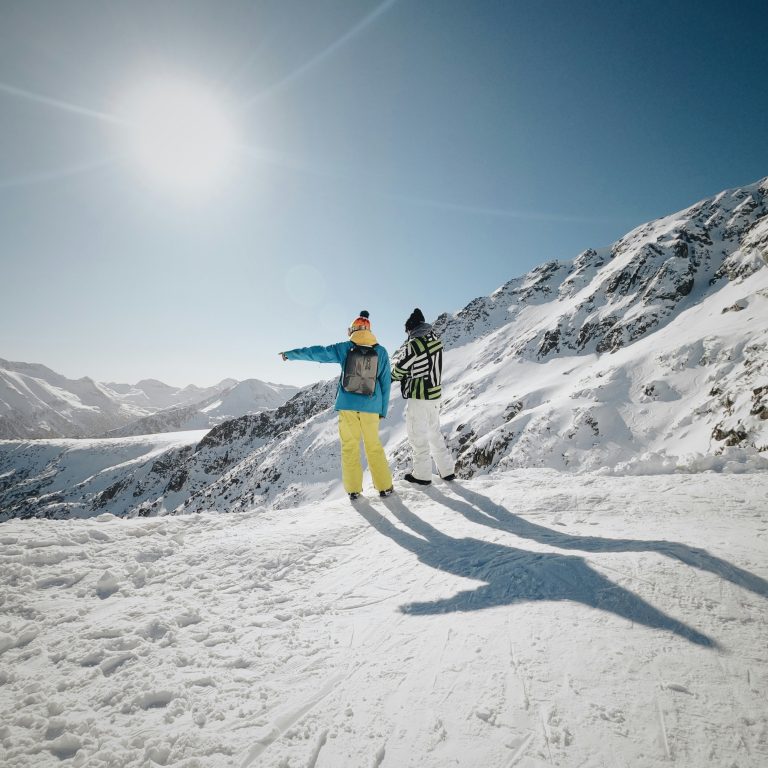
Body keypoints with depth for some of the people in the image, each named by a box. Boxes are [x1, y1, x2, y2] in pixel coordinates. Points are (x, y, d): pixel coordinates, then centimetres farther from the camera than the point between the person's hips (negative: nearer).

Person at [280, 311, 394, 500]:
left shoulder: (344, 348, -3)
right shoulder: (381, 351, 0)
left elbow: (316, 353, 4)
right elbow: (385, 382, 2)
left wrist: (290, 354, 19)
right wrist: (383, 410, 10)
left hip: (347, 405, -1)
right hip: (371, 407, 1)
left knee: (349, 446, 10)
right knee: (374, 446, 13)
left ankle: (353, 489, 13)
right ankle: (384, 487, 15)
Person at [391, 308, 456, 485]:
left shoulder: (413, 345, -20)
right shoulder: (436, 340, 1)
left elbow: (399, 369, -8)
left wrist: (394, 376, 13)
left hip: (418, 397, -7)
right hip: (435, 393, 7)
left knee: (417, 436, 7)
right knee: (434, 433, 20)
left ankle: (422, 474, 17)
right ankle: (447, 470, 25)